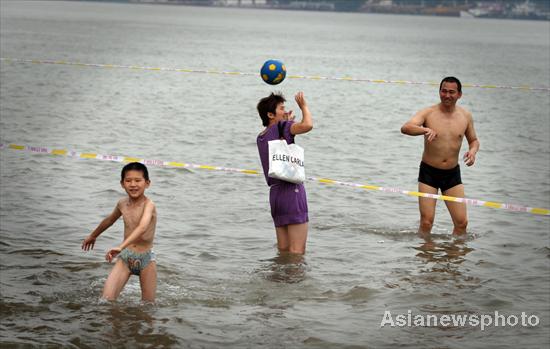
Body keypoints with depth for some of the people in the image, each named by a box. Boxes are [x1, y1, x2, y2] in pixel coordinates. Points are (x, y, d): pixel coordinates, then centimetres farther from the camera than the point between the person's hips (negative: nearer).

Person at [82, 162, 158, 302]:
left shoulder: (148, 205, -18)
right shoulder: (122, 204, 2)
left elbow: (142, 227, -38)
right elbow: (110, 220, 25)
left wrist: (121, 246, -52)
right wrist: (93, 235, 42)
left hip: (145, 258, -4)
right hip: (125, 257, 4)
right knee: (107, 299, -13)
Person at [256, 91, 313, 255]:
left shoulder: (260, 138, 18)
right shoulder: (281, 127, -5)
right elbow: (307, 125, -22)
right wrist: (304, 106, -4)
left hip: (275, 192, 8)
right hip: (292, 190, -8)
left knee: (283, 251, 11)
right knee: (297, 252, -9)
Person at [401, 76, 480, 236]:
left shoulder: (465, 116, 3)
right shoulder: (428, 113, -7)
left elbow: (473, 140, 18)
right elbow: (405, 128, -23)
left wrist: (473, 150, -6)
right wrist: (425, 130, -42)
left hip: (452, 174, 3)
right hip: (429, 172, -3)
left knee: (462, 222, -2)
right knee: (426, 222, -8)